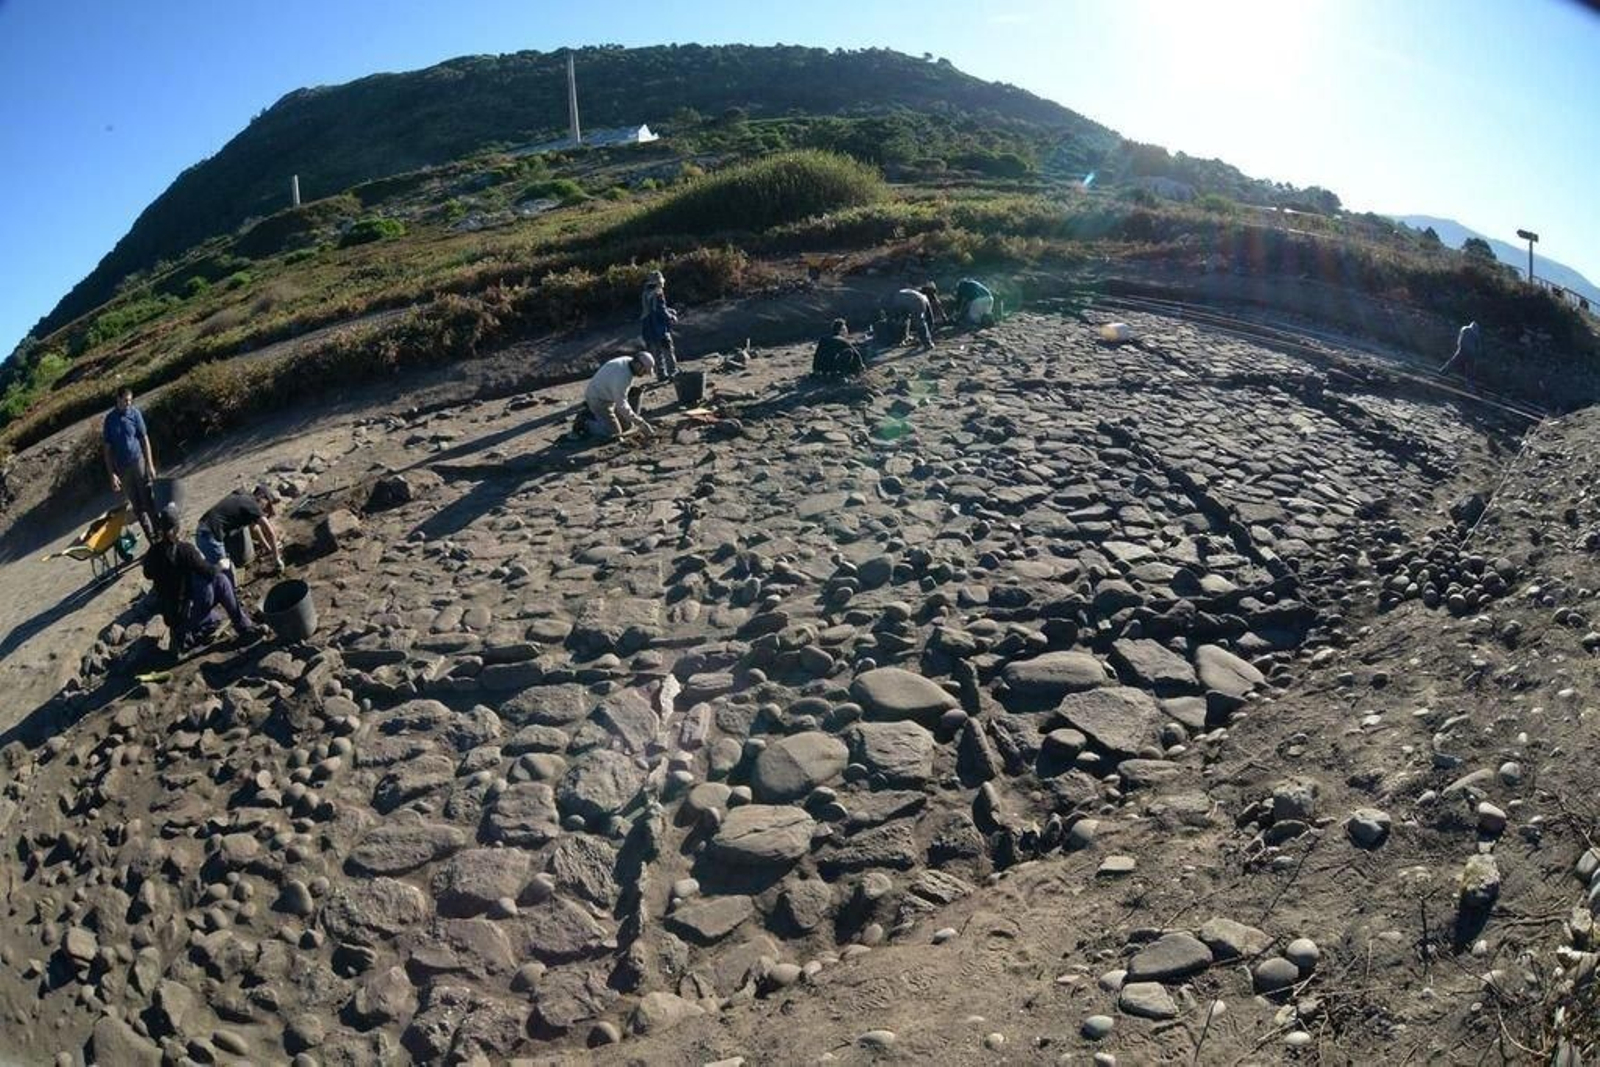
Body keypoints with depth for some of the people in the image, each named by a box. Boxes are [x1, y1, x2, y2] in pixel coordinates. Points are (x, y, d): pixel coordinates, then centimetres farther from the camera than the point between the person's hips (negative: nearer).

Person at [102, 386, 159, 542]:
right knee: (137, 506, 7)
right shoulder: (110, 419, -3)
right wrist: (112, 474, -4)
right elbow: (107, 449, 0)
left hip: (139, 463, -1)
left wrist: (150, 465, -5)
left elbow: (145, 439, -1)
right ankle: (152, 538, 14)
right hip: (122, 468, 1)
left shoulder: (135, 413, -3)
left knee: (149, 500, 0)